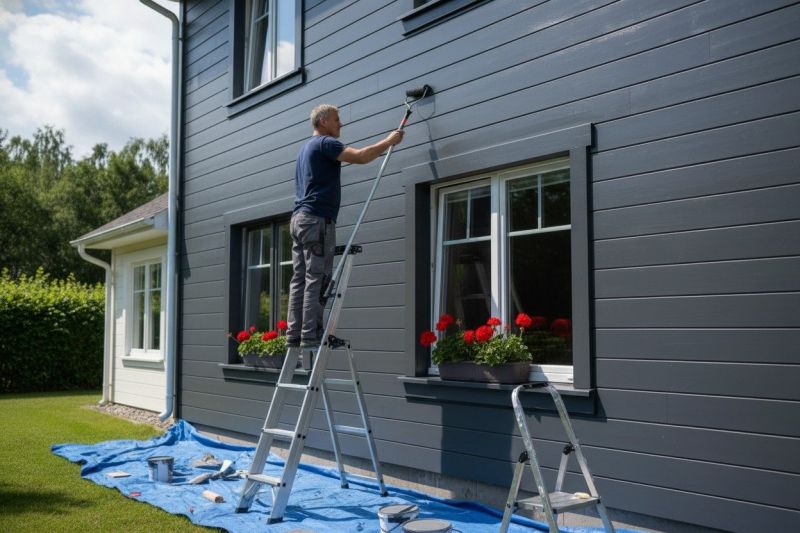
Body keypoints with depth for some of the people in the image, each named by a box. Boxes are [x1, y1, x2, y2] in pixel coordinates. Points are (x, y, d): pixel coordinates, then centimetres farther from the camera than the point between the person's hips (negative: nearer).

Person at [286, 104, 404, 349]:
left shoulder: (306, 147, 26)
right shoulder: (325, 143, -5)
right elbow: (361, 157, -17)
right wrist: (389, 141, -5)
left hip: (298, 219, 10)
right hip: (317, 220, -10)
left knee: (300, 280, 5)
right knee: (316, 281, -11)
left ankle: (294, 336, 3)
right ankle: (310, 339, -12)